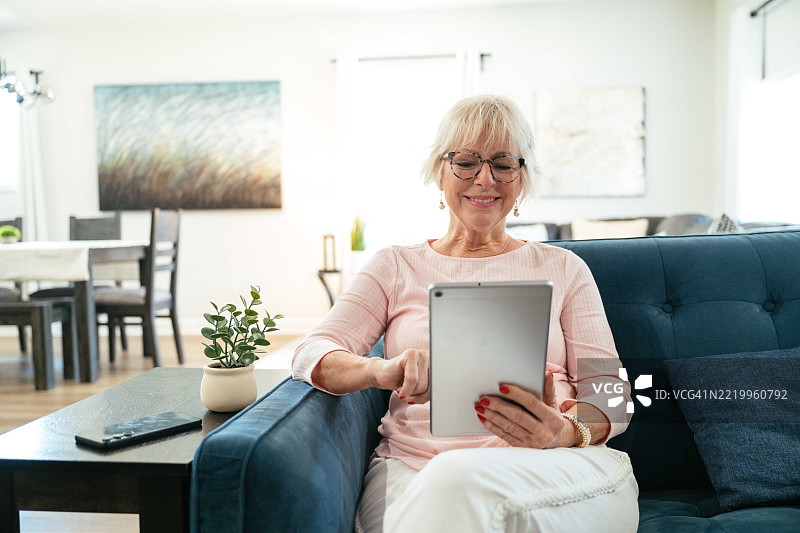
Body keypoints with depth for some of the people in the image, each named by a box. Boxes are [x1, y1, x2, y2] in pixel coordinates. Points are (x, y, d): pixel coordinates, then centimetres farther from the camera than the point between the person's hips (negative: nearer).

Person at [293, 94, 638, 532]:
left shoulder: (562, 268, 16)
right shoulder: (396, 267, 15)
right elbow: (311, 356, 2)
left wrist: (566, 432, -18)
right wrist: (381, 370, -22)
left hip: (553, 471, 1)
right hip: (412, 473, 0)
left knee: (460, 481, -35)